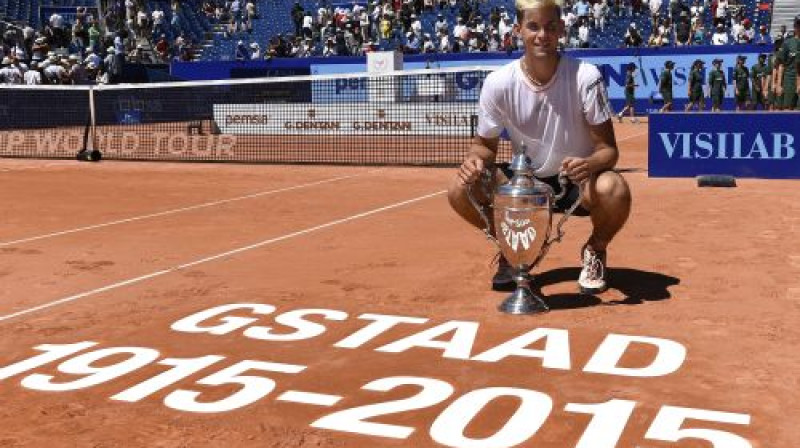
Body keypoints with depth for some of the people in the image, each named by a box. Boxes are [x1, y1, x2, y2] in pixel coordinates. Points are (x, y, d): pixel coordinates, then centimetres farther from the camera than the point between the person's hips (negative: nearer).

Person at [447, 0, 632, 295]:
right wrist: (475, 159, -26)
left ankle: (594, 251, 1)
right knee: (460, 190, -21)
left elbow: (608, 149, -17)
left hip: (579, 181, -2)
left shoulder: (585, 77, -19)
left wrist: (590, 164, -41)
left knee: (614, 189, -37)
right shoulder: (498, 83, -13)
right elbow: (486, 145, 0)